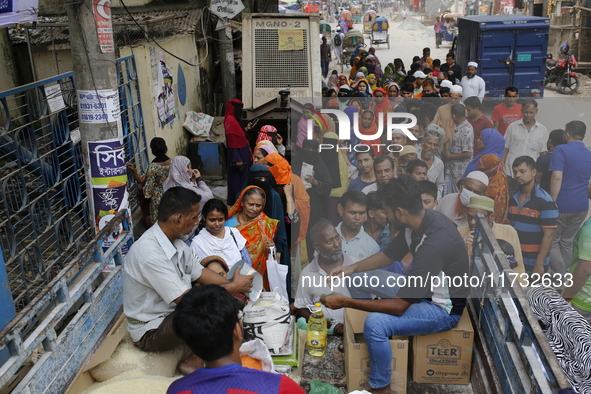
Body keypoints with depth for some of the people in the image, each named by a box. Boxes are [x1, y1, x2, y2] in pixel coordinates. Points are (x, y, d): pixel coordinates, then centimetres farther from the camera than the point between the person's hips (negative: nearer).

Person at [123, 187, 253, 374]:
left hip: (172, 310, 9)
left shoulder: (175, 240, -3)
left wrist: (235, 285, -8)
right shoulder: (150, 253, -31)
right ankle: (196, 361, -1)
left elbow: (200, 273, 8)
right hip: (151, 332, -9)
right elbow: (186, 299, -29)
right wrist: (233, 287, -20)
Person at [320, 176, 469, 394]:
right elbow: (388, 255, 8)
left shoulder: (432, 246, -36)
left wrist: (345, 302, -25)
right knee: (359, 279, 7)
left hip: (443, 308, -9)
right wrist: (352, 268, -6)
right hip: (419, 287, 9)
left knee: (375, 323, -30)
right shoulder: (421, 219, -9)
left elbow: (399, 306, -31)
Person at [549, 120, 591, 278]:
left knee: (552, 241, 5)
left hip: (562, 205, -6)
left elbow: (557, 178, -20)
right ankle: (565, 275, 24)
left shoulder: (561, 150, -11)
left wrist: (552, 203, -16)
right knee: (567, 241, 17)